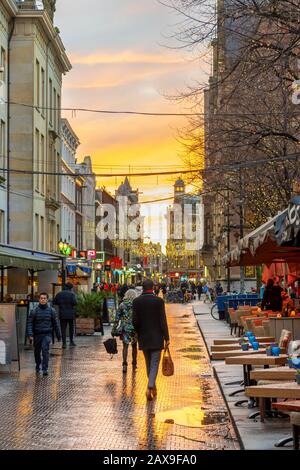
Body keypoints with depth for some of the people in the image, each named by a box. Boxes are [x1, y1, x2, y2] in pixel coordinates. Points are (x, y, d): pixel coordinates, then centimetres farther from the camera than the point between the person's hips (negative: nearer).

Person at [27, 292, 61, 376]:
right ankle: (37, 366, 40)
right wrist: (30, 335, -14)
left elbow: (55, 324, 9)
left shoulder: (51, 310, 2)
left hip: (47, 334, -1)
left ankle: (45, 369, -18)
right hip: (37, 334, 1)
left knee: (45, 350, -19)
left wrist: (58, 335, 12)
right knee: (37, 351, 14)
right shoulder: (34, 311, -2)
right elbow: (30, 323, -4)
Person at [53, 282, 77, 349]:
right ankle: (71, 341, 18)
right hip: (71, 314, -2)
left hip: (62, 315, 2)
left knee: (63, 329, 2)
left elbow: (54, 302, 6)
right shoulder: (72, 294, -6)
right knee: (71, 328, 14)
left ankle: (64, 343, -7)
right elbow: (74, 302, -18)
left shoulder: (59, 294, 6)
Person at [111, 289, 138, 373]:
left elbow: (117, 319, 0)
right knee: (134, 346, 16)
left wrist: (114, 330, 6)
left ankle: (124, 364, -15)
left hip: (125, 328, 0)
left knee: (125, 346, 0)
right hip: (134, 328, 1)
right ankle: (134, 364, 26)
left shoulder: (122, 305, -1)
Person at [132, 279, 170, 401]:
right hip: (156, 338, -3)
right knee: (154, 363, 0)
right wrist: (166, 337, -4)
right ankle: (150, 387, -17)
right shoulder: (159, 301, -9)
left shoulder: (136, 301, -3)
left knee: (149, 363, 17)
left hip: (143, 338, 3)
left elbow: (135, 321, -5)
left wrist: (138, 332, 13)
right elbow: (163, 321, -10)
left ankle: (152, 387, 28)